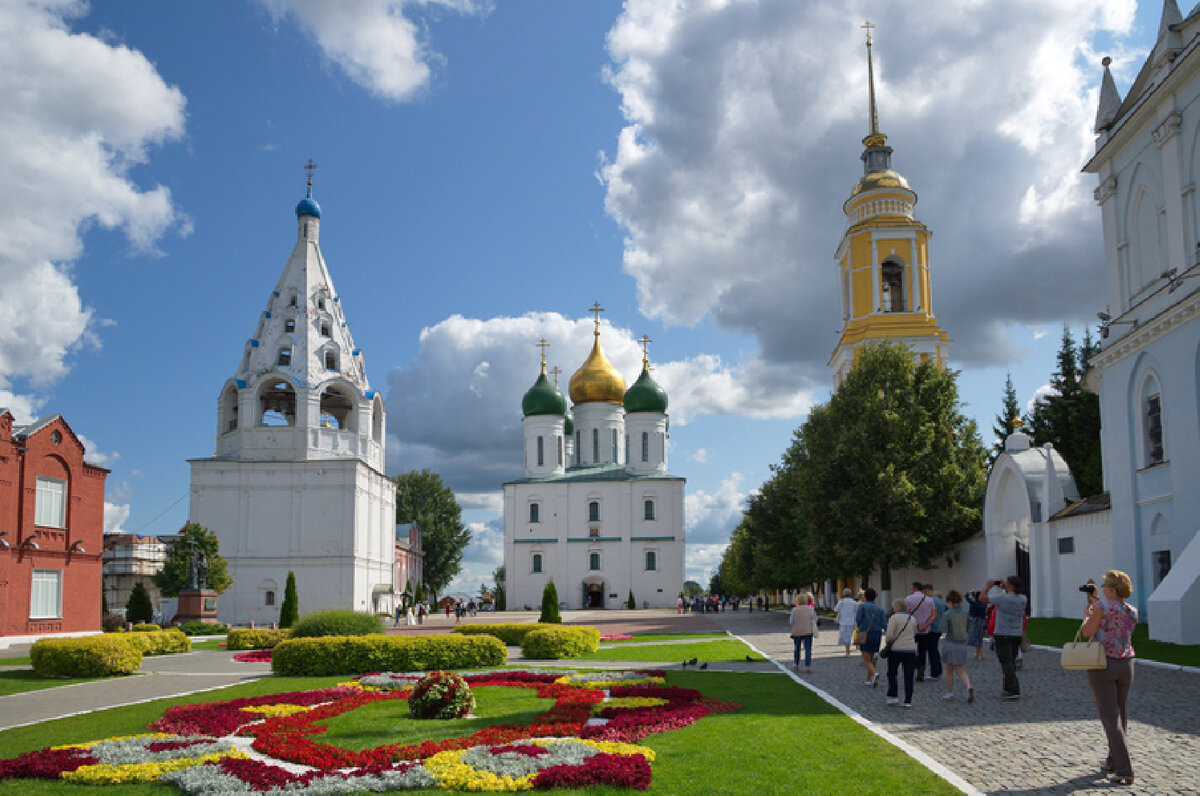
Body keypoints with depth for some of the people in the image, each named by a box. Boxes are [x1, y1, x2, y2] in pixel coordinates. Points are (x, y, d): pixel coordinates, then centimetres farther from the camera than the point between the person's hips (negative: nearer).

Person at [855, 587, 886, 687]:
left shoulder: (862, 606, -4)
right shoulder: (880, 608, 8)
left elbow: (858, 620, -9)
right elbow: (884, 624, -2)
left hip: (865, 634, -5)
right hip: (877, 634, 5)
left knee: (866, 659, -2)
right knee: (871, 657, 18)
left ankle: (874, 673, -28)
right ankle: (869, 680, 20)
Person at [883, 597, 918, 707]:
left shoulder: (894, 618, -8)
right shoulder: (912, 619, 9)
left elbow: (889, 635, -14)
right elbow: (914, 634, 15)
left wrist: (887, 641, 6)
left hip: (896, 649, -4)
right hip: (911, 649, 4)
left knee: (892, 673, 13)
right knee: (908, 676, 5)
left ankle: (893, 696, 5)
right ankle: (908, 701, 4)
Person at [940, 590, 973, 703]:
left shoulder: (948, 614, -13)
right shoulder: (965, 613, -1)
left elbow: (944, 630, -16)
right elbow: (969, 630, 3)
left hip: (949, 643, -3)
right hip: (962, 644, 3)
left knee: (949, 670, 12)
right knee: (961, 671, 7)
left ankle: (950, 693, 19)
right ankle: (969, 686, -19)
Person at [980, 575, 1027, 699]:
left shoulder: (1002, 598, -20)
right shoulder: (1023, 599, -1)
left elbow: (982, 598, -13)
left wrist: (988, 586, 0)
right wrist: (1005, 589, 21)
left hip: (1003, 635, -6)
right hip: (1017, 634, 6)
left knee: (1007, 663, -6)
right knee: (1011, 662, 15)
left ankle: (1014, 690, -14)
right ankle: (1008, 689, 21)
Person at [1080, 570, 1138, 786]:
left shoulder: (1102, 607, -13)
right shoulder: (1132, 611, 6)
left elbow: (1088, 632, -10)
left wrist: (1087, 613, 6)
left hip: (1102, 664, -6)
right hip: (1126, 664, 6)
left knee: (1110, 717, -4)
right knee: (1121, 714, 19)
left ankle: (1124, 770, -10)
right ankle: (1114, 761, 30)